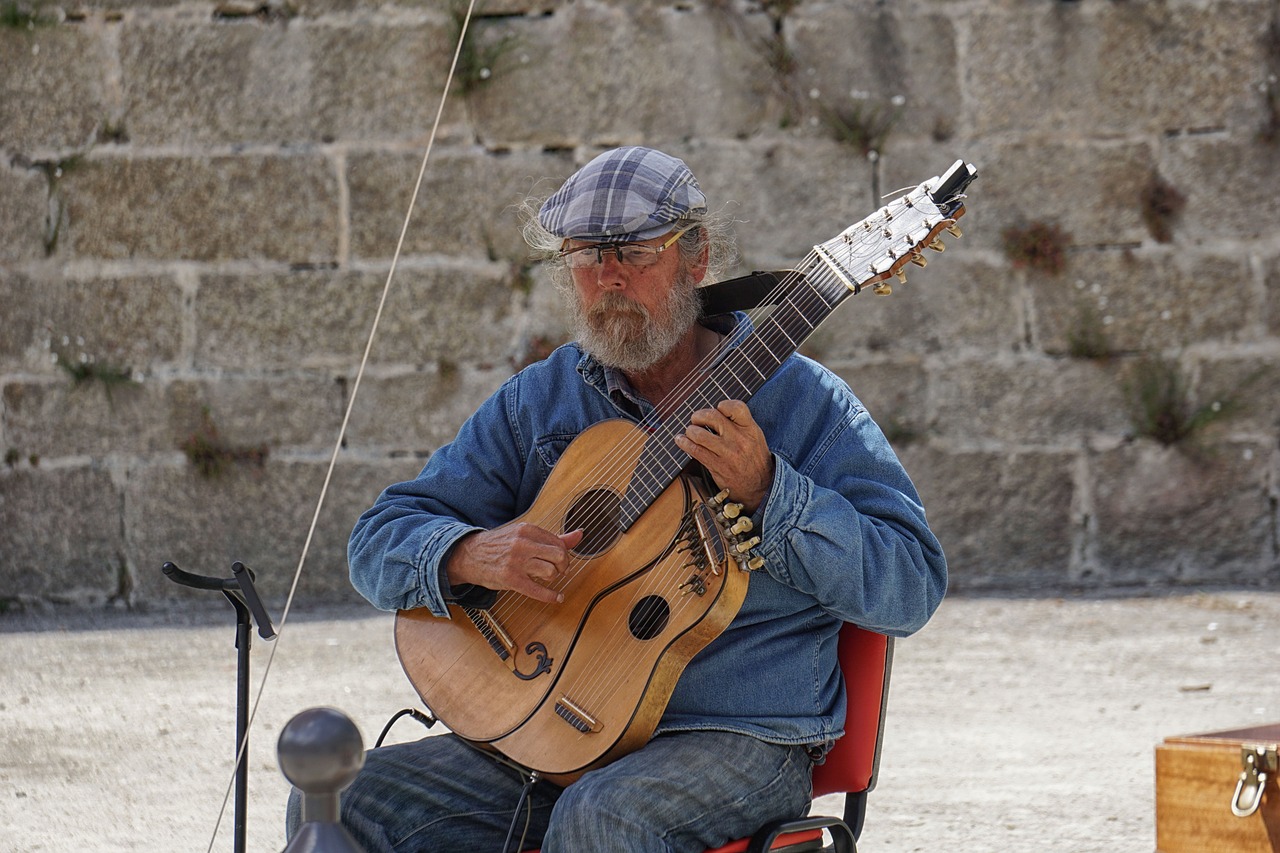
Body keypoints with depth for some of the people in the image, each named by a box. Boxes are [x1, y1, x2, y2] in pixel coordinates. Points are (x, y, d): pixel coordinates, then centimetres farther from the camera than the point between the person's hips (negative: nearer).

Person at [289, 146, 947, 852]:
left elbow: (911, 590, -8)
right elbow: (380, 542, 9)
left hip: (740, 737, -4)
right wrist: (470, 555, -15)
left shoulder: (802, 403, -1)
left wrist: (767, 489, -21)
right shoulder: (537, 402, 11)